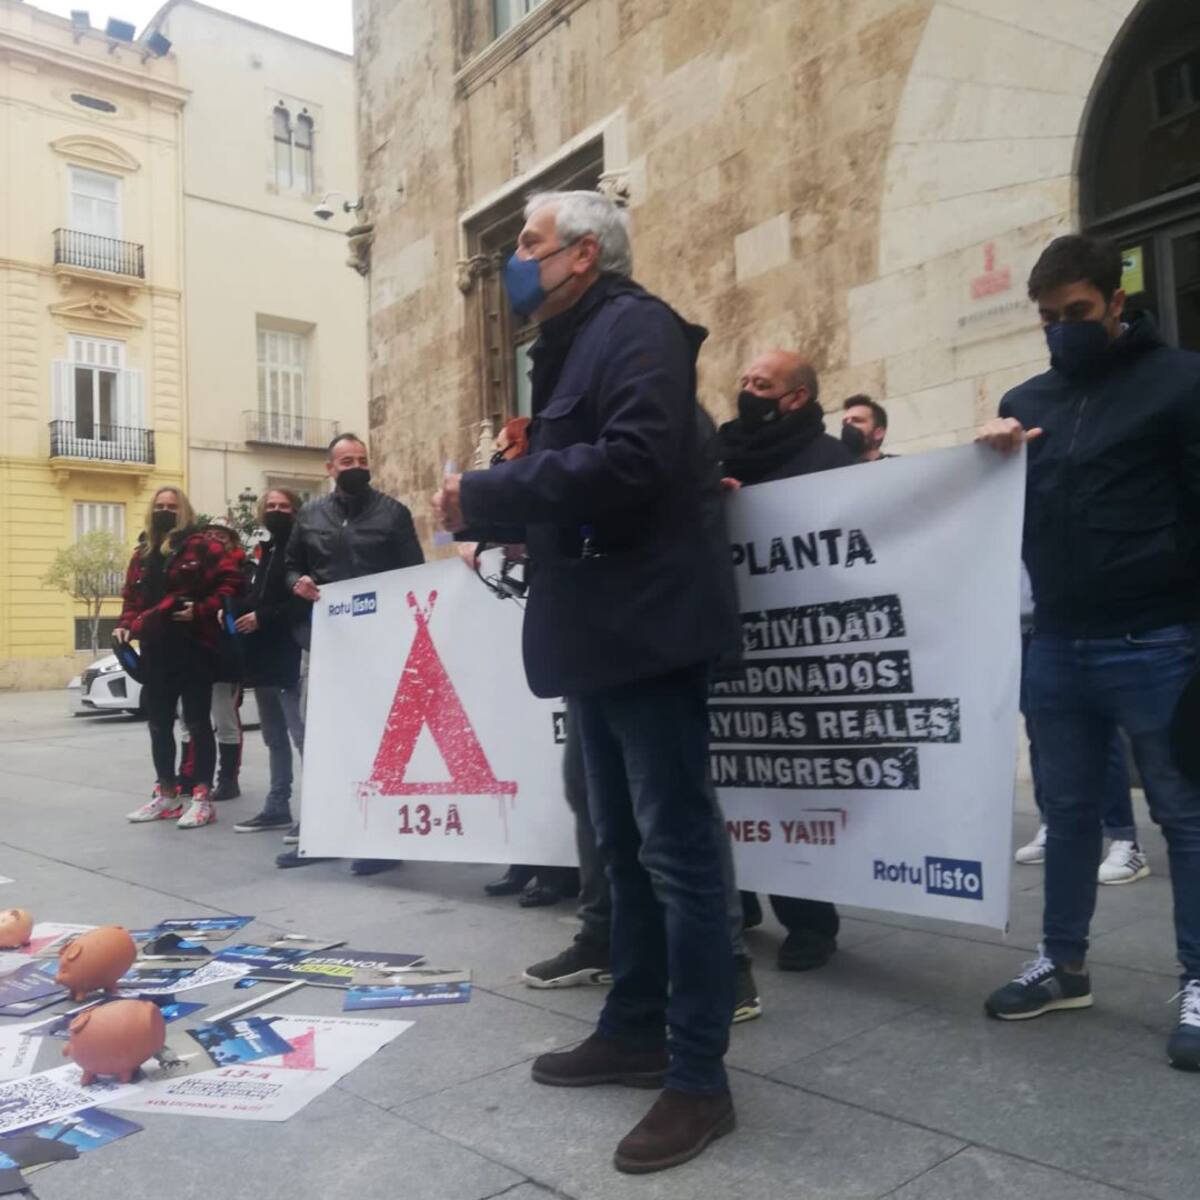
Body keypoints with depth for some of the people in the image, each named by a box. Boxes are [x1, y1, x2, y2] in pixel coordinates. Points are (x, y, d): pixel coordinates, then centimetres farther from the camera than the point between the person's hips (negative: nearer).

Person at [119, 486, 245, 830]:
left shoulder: (201, 545, -4)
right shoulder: (142, 554, 17)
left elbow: (230, 578, -12)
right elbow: (132, 597, 22)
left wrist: (202, 610, -18)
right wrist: (127, 624, 5)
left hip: (193, 646, -7)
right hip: (155, 650, 7)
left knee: (197, 722, -1)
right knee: (158, 724, 13)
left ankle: (202, 797, 4)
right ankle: (167, 794, 24)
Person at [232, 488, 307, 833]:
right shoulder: (265, 552, 19)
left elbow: (306, 603, -17)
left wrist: (263, 617, -18)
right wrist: (236, 611, 4)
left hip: (289, 657, -9)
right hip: (263, 657, 9)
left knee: (303, 736, -11)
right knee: (274, 738, 14)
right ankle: (277, 807, 22)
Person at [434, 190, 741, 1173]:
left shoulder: (637, 329, -8)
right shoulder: (573, 348, 21)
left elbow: (633, 461, -24)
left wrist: (486, 492, -19)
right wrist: (494, 519, 4)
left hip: (649, 629, -10)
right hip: (599, 633, 10)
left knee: (677, 850, -4)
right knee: (625, 845, 16)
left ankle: (700, 1078, 7)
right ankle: (637, 1031, 29)